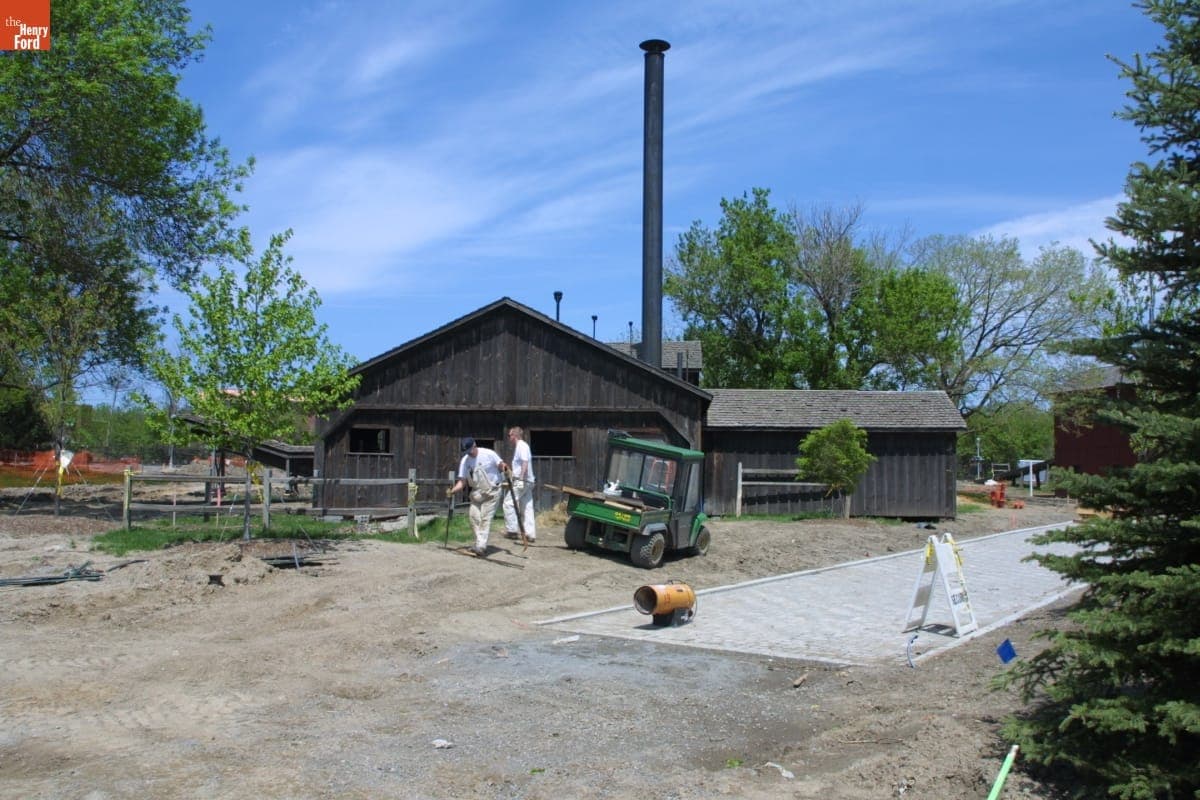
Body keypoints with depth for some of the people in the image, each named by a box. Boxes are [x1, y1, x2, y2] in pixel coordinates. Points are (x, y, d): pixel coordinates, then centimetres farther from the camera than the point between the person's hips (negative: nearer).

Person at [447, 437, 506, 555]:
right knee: (474, 516, -1)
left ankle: (481, 546, -12)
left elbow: (501, 465, -9)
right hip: (476, 492, 5)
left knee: (485, 518, -10)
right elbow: (462, 481, -3)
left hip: (492, 490, -5)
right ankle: (479, 542, 15)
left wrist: (504, 467, -34)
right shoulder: (464, 461, -3)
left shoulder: (488, 454, -15)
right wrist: (453, 490, -20)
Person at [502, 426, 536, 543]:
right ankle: (530, 534, 6)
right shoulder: (519, 446, 20)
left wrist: (521, 479, -25)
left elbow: (525, 463, -20)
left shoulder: (521, 445, -10)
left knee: (508, 503, -5)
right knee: (527, 508, 7)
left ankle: (512, 530, -2)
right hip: (527, 482, 10)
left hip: (521, 481, -10)